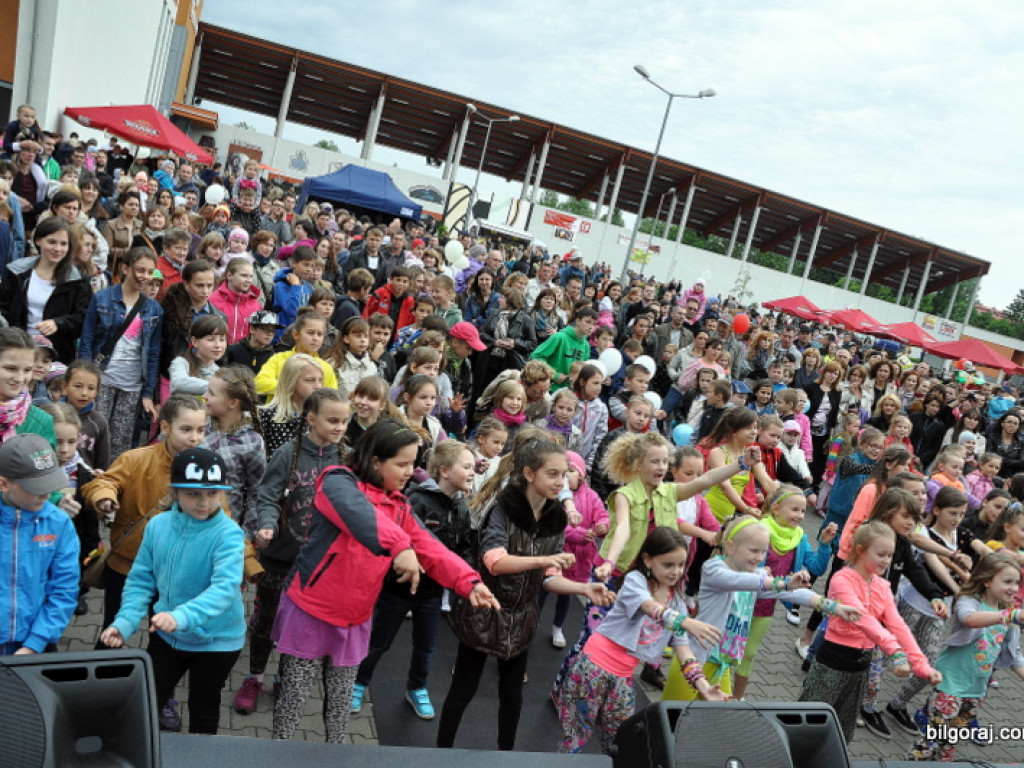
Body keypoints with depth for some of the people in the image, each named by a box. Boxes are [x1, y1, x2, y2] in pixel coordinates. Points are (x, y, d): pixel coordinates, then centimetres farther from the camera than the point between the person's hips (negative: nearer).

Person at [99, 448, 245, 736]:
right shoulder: (158, 525, -8)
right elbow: (141, 580, -1)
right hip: (167, 635, 4)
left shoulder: (228, 534, -24)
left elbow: (225, 586, -35)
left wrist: (182, 616, -49)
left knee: (203, 712, 18)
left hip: (216, 640, -4)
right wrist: (124, 622, -15)